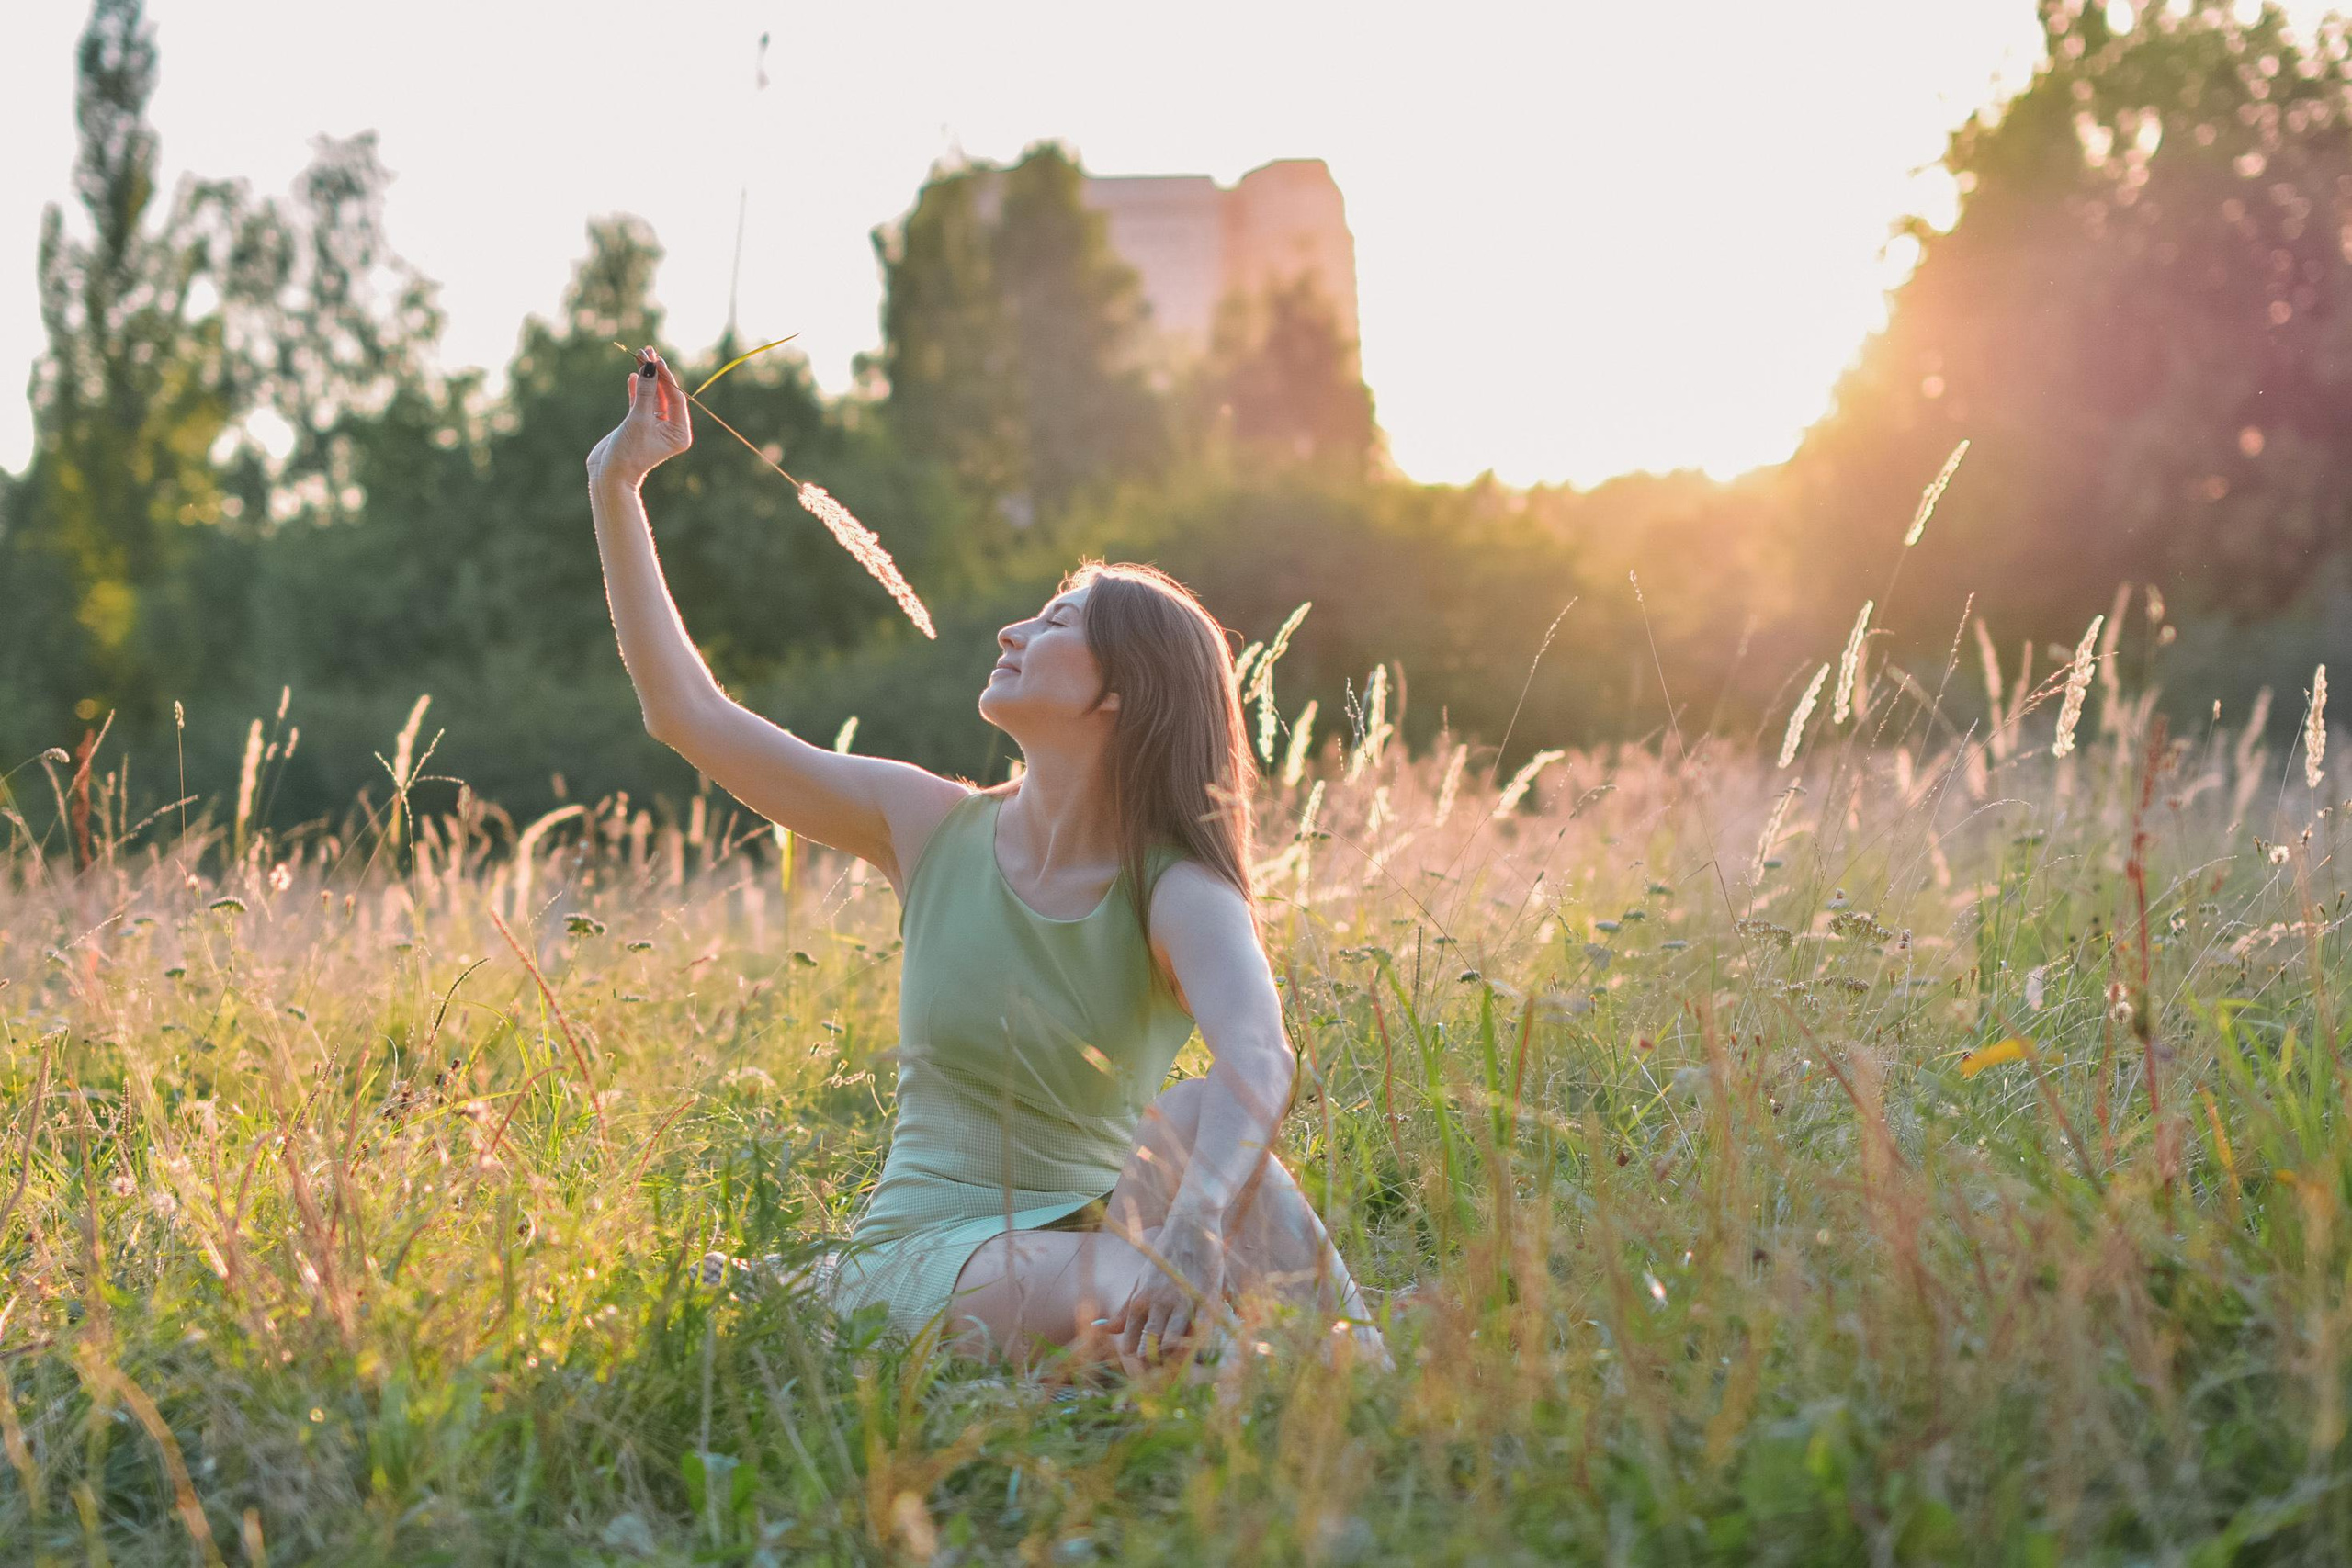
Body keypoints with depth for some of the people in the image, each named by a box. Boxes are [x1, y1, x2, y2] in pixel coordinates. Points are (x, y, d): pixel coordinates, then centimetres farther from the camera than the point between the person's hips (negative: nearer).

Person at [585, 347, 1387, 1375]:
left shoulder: (1180, 896, -9)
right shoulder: (930, 828, 0)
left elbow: (1260, 1058, -31)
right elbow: (687, 713, 4)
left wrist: (1197, 1228, -52)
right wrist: (616, 489, 2)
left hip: (1092, 1229, 0)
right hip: (925, 1254, 0)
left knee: (1202, 1116, -32)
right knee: (1151, 1304, -34)